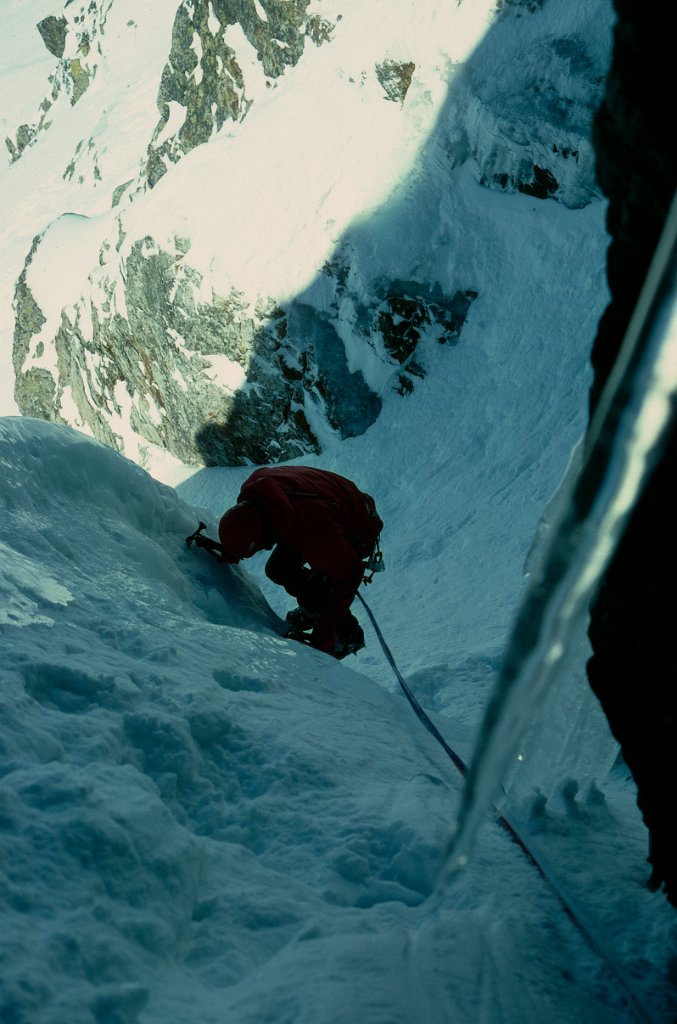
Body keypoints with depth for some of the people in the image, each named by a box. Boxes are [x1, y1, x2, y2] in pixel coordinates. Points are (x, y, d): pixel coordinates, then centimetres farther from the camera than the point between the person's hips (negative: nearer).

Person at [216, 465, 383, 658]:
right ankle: (311, 611, 26)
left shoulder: (310, 534, -45)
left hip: (358, 532, -7)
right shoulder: (253, 485, -26)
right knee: (278, 569, -1)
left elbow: (349, 575, -31)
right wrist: (230, 548, -9)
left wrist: (323, 634, -27)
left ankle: (348, 636, 10)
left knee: (313, 591, -18)